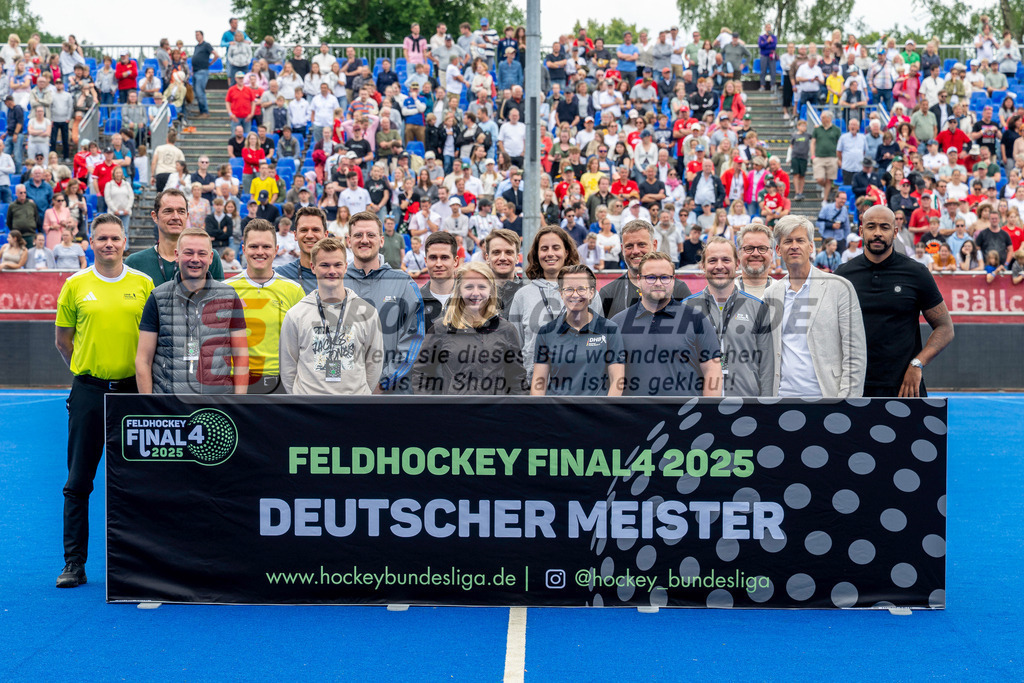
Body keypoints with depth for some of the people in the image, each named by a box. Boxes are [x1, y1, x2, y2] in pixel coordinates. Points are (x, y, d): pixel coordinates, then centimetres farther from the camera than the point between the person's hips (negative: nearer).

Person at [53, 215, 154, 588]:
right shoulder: (75, 285, 3)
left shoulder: (143, 284, 3)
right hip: (88, 392, 0)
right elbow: (63, 340, 11)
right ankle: (74, 563, 9)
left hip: (132, 390, 0)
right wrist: (89, 367, 11)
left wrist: (138, 368, 4)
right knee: (78, 482, 2)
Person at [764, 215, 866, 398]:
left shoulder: (840, 287, 1)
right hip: (783, 394, 3)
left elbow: (855, 354, -2)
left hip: (825, 395, -3)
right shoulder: (770, 294, 13)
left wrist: (847, 398, -10)